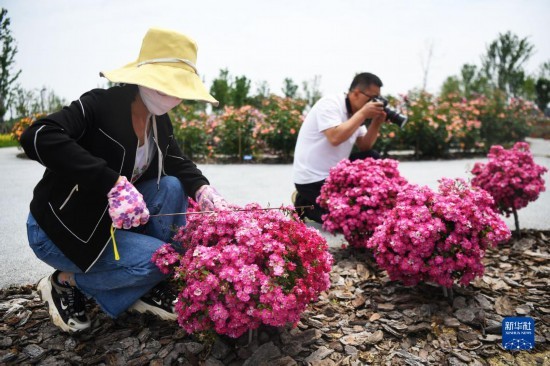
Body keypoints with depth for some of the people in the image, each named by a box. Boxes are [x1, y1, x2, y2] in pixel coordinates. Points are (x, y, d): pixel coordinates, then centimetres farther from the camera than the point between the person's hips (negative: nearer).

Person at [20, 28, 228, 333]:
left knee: (172, 187, -10)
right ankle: (67, 282, 2)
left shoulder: (159, 121, -1)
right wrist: (114, 183, -42)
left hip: (109, 220, 7)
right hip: (60, 227, -7)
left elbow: (178, 164, 7)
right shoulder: (100, 104, -22)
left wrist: (205, 193, -15)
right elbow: (37, 137, -35)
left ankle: (150, 288, -1)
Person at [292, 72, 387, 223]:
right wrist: (363, 114, -22)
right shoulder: (329, 104, -17)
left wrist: (376, 122, -5)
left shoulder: (354, 113, 7)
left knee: (372, 158, 4)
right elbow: (335, 138, -31)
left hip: (334, 173, 9)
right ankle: (306, 205, 6)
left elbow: (365, 147, 10)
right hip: (312, 179, -9)